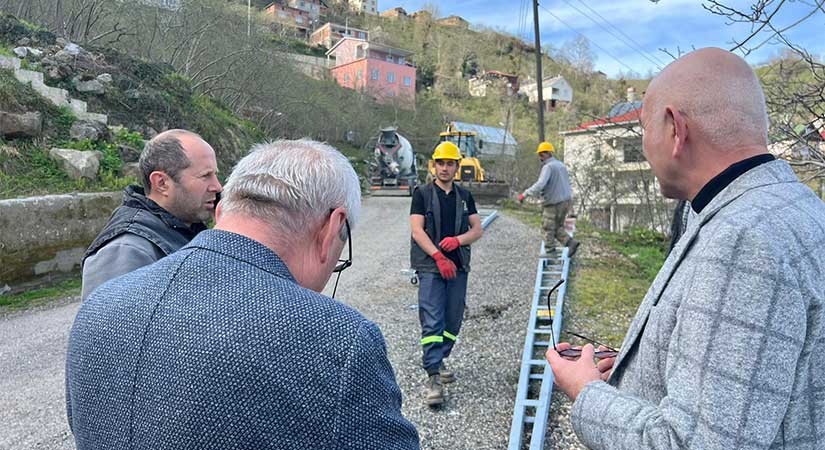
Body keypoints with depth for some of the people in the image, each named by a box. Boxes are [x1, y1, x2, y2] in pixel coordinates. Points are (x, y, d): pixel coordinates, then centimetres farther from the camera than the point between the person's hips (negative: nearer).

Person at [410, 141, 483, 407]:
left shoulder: (464, 196, 14)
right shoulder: (422, 193, 3)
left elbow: (478, 230, 10)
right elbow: (417, 230, -6)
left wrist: (458, 240, -11)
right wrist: (439, 257, -16)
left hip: (458, 267, 5)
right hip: (430, 267, -4)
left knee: (453, 321, 10)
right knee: (432, 322, -10)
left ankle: (437, 362, 28)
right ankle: (433, 378, -7)